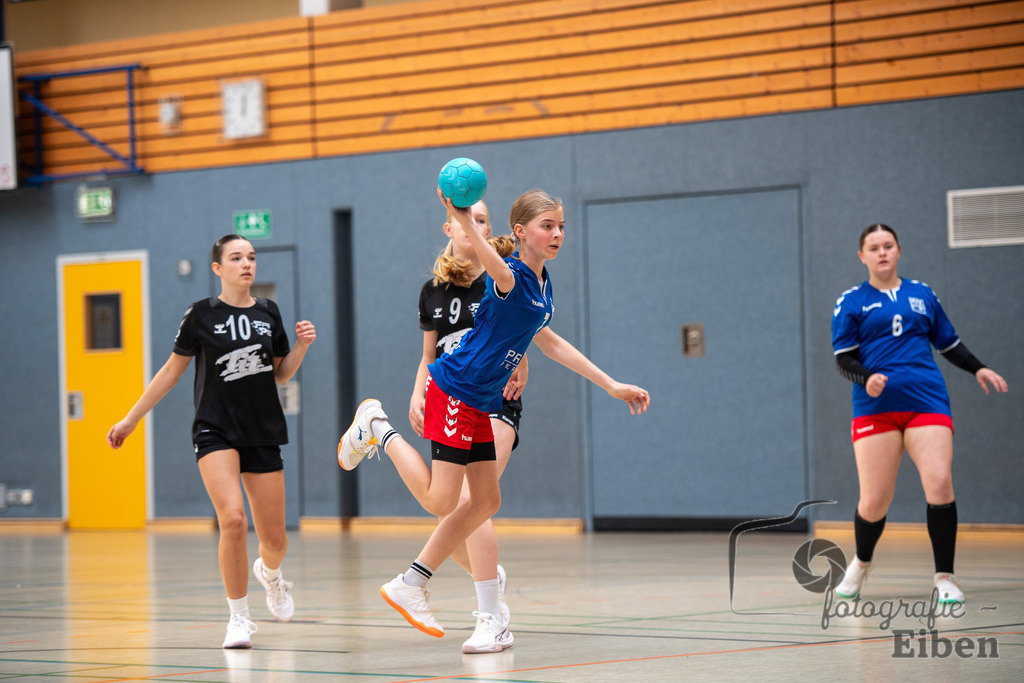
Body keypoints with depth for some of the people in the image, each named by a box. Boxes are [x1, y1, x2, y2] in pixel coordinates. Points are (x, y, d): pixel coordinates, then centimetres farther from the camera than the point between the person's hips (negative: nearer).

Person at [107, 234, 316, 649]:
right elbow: (172, 370, 6)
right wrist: (130, 420, 7)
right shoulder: (202, 315, -3)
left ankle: (269, 573, 43)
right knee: (233, 521, -24)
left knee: (275, 540, 4)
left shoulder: (268, 313, 6)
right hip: (215, 430, -3)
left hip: (263, 431, 3)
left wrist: (302, 345, -3)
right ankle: (239, 618, -9)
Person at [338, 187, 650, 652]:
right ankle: (377, 427, 11)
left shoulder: (542, 284, 11)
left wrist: (611, 386, 31)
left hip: (479, 404, 9)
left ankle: (410, 585, 18)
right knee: (440, 501, -8)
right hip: (453, 389, -9)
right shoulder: (511, 276, -17)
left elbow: (547, 342, 27)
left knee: (485, 501, 10)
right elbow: (497, 269, -44)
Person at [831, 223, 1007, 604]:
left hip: (927, 403, 2)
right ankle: (861, 565, 26)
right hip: (875, 409, -1)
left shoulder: (922, 295, 16)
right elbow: (843, 359, 2)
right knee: (874, 502, -5)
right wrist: (866, 379, -18)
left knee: (939, 484, -18)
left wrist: (978, 369, 8)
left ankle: (945, 578, -7)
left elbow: (949, 343, 24)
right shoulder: (851, 303, 8)